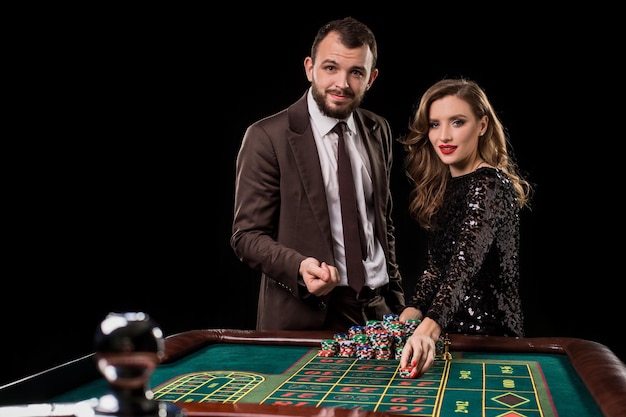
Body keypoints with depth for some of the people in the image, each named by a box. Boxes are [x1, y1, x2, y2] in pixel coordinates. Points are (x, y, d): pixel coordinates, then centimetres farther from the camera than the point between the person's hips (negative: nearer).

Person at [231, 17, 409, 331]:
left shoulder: (378, 131, 7)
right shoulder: (266, 137, -11)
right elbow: (247, 236, -10)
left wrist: (395, 295, 11)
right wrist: (299, 267, -27)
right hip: (309, 319, -5)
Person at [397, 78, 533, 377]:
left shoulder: (490, 185, -15)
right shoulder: (443, 186, 9)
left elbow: (465, 265, -29)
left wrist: (430, 329, -42)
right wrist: (414, 309, -2)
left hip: (486, 332, -7)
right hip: (450, 330, 7)